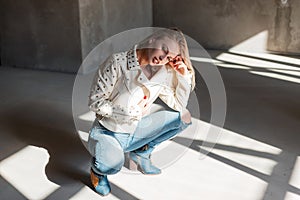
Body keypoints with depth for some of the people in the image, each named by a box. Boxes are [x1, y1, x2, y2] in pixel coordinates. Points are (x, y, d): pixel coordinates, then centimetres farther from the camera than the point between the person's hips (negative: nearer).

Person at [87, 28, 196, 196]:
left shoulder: (163, 72, -4)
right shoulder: (118, 63, -20)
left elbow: (179, 105, 0)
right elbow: (95, 101, -16)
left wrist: (184, 76, -12)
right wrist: (128, 113, -24)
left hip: (135, 132, 5)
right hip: (107, 133, -5)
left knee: (184, 116, -7)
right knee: (112, 164, -38)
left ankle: (141, 153, 9)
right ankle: (98, 171, 2)